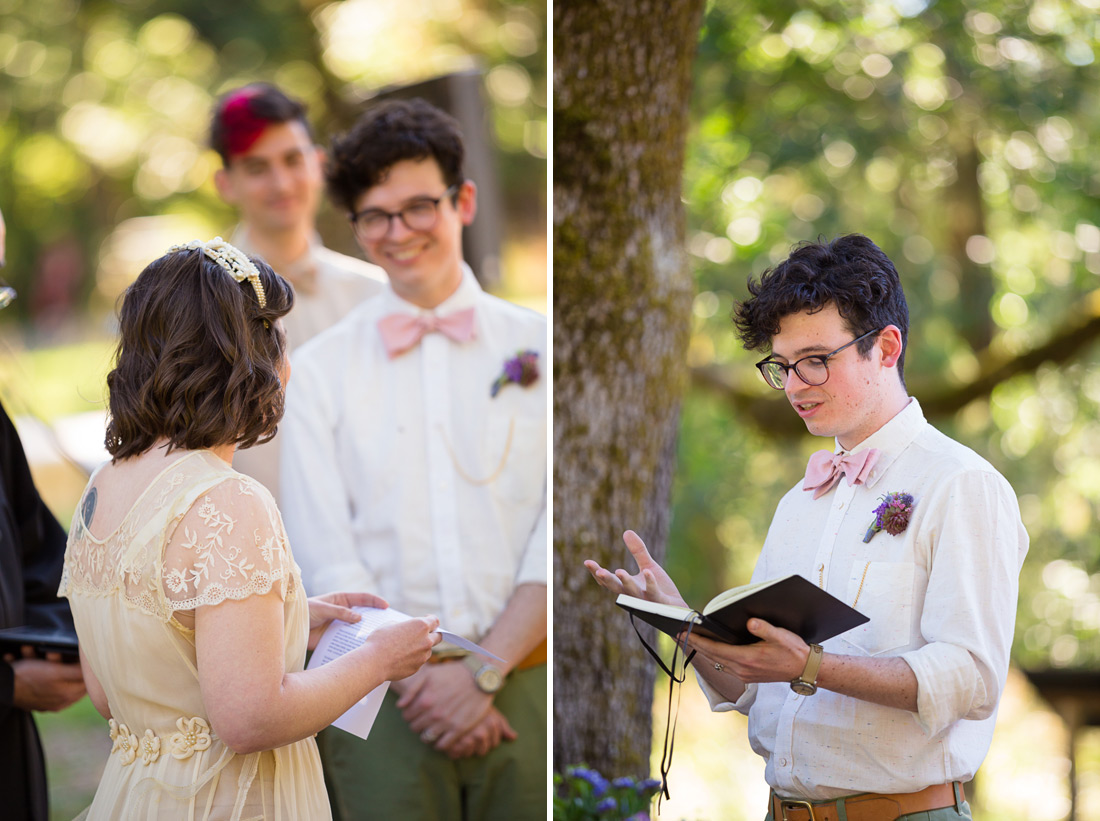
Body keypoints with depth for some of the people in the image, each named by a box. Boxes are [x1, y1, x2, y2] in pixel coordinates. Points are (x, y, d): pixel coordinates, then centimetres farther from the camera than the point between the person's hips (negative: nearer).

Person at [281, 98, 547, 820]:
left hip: (522, 686, 0)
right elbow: (327, 557, 1)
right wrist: (417, 675, -10)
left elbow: (559, 543, 0)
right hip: (382, 698, 0)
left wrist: (485, 668, -10)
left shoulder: (537, 346, 7)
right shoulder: (321, 369, 8)